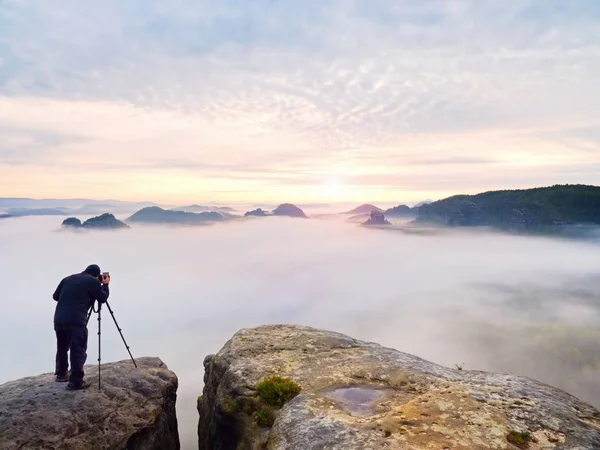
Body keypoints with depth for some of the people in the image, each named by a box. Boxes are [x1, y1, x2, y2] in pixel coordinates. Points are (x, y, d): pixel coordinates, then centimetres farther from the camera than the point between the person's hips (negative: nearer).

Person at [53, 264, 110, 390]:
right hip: (76, 321, -7)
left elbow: (55, 296, 21)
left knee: (62, 348, 24)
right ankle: (75, 382, 2)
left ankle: (61, 374, 38)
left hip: (58, 319, 7)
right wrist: (105, 284, 20)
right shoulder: (93, 281, -1)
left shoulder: (68, 278, 17)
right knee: (78, 351, 0)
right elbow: (103, 298, 7)